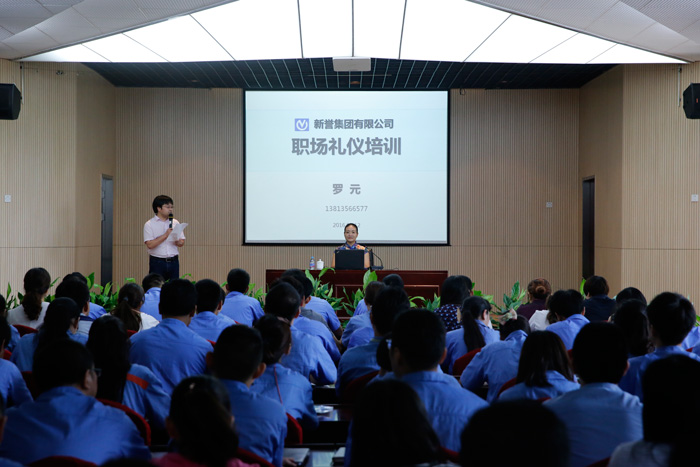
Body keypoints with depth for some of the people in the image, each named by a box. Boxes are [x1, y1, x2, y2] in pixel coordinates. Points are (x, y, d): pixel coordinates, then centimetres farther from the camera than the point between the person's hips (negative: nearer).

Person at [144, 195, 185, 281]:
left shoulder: (175, 223, 11)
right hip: (157, 262, -4)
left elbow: (182, 243, 12)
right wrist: (165, 235, -16)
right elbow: (150, 245, -13)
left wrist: (178, 241, -11)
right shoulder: (149, 224, -2)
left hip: (173, 261, 4)